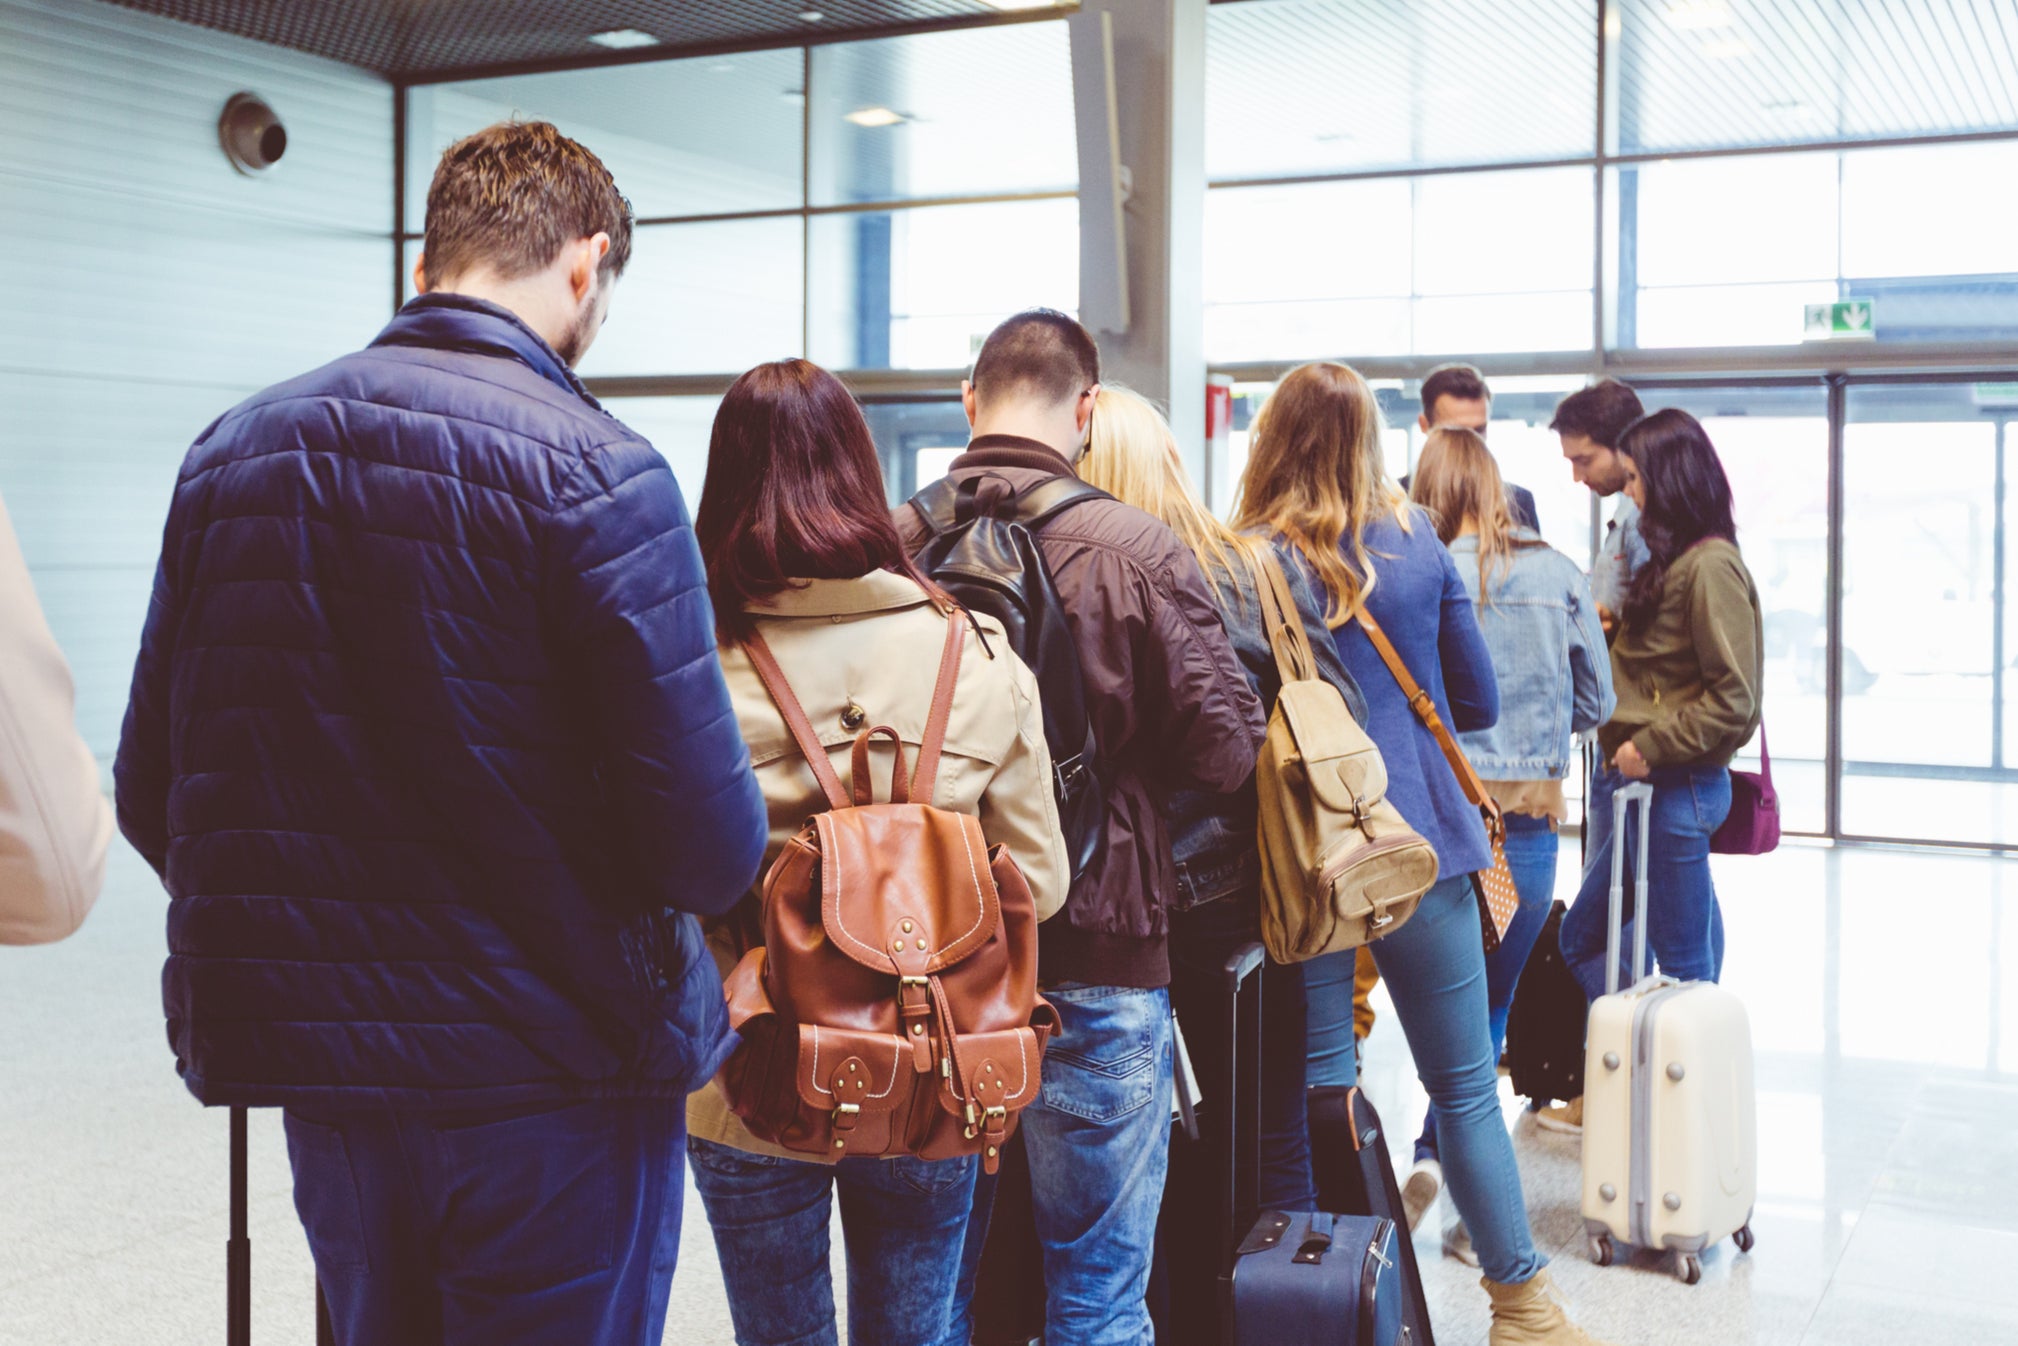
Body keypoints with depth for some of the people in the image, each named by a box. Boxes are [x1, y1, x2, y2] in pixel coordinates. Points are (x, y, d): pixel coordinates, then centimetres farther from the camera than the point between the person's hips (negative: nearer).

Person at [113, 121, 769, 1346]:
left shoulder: (231, 451, 3)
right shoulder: (596, 471, -15)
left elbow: (150, 797, 5)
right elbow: (710, 843, -19)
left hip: (316, 1070, 6)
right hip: (553, 1081, -5)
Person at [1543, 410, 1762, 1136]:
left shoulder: (1710, 566, -16)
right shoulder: (1673, 562, 13)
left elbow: (1734, 699, -20)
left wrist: (1651, 748, -17)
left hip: (1678, 786, -10)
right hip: (1641, 782, 10)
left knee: (1683, 964, 3)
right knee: (1584, 938, 15)